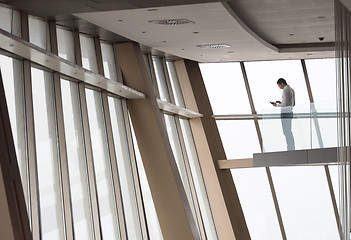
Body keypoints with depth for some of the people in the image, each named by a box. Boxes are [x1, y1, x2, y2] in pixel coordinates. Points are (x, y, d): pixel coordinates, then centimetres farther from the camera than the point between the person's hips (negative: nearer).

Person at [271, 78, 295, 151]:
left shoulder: (285, 90, -15)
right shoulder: (291, 90, 16)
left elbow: (286, 104, -21)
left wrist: (277, 105, -6)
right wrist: (281, 103, 17)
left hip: (285, 113, -10)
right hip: (290, 113, 10)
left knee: (286, 132, -7)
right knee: (289, 132, 13)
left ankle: (290, 149, -8)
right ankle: (292, 149, 13)